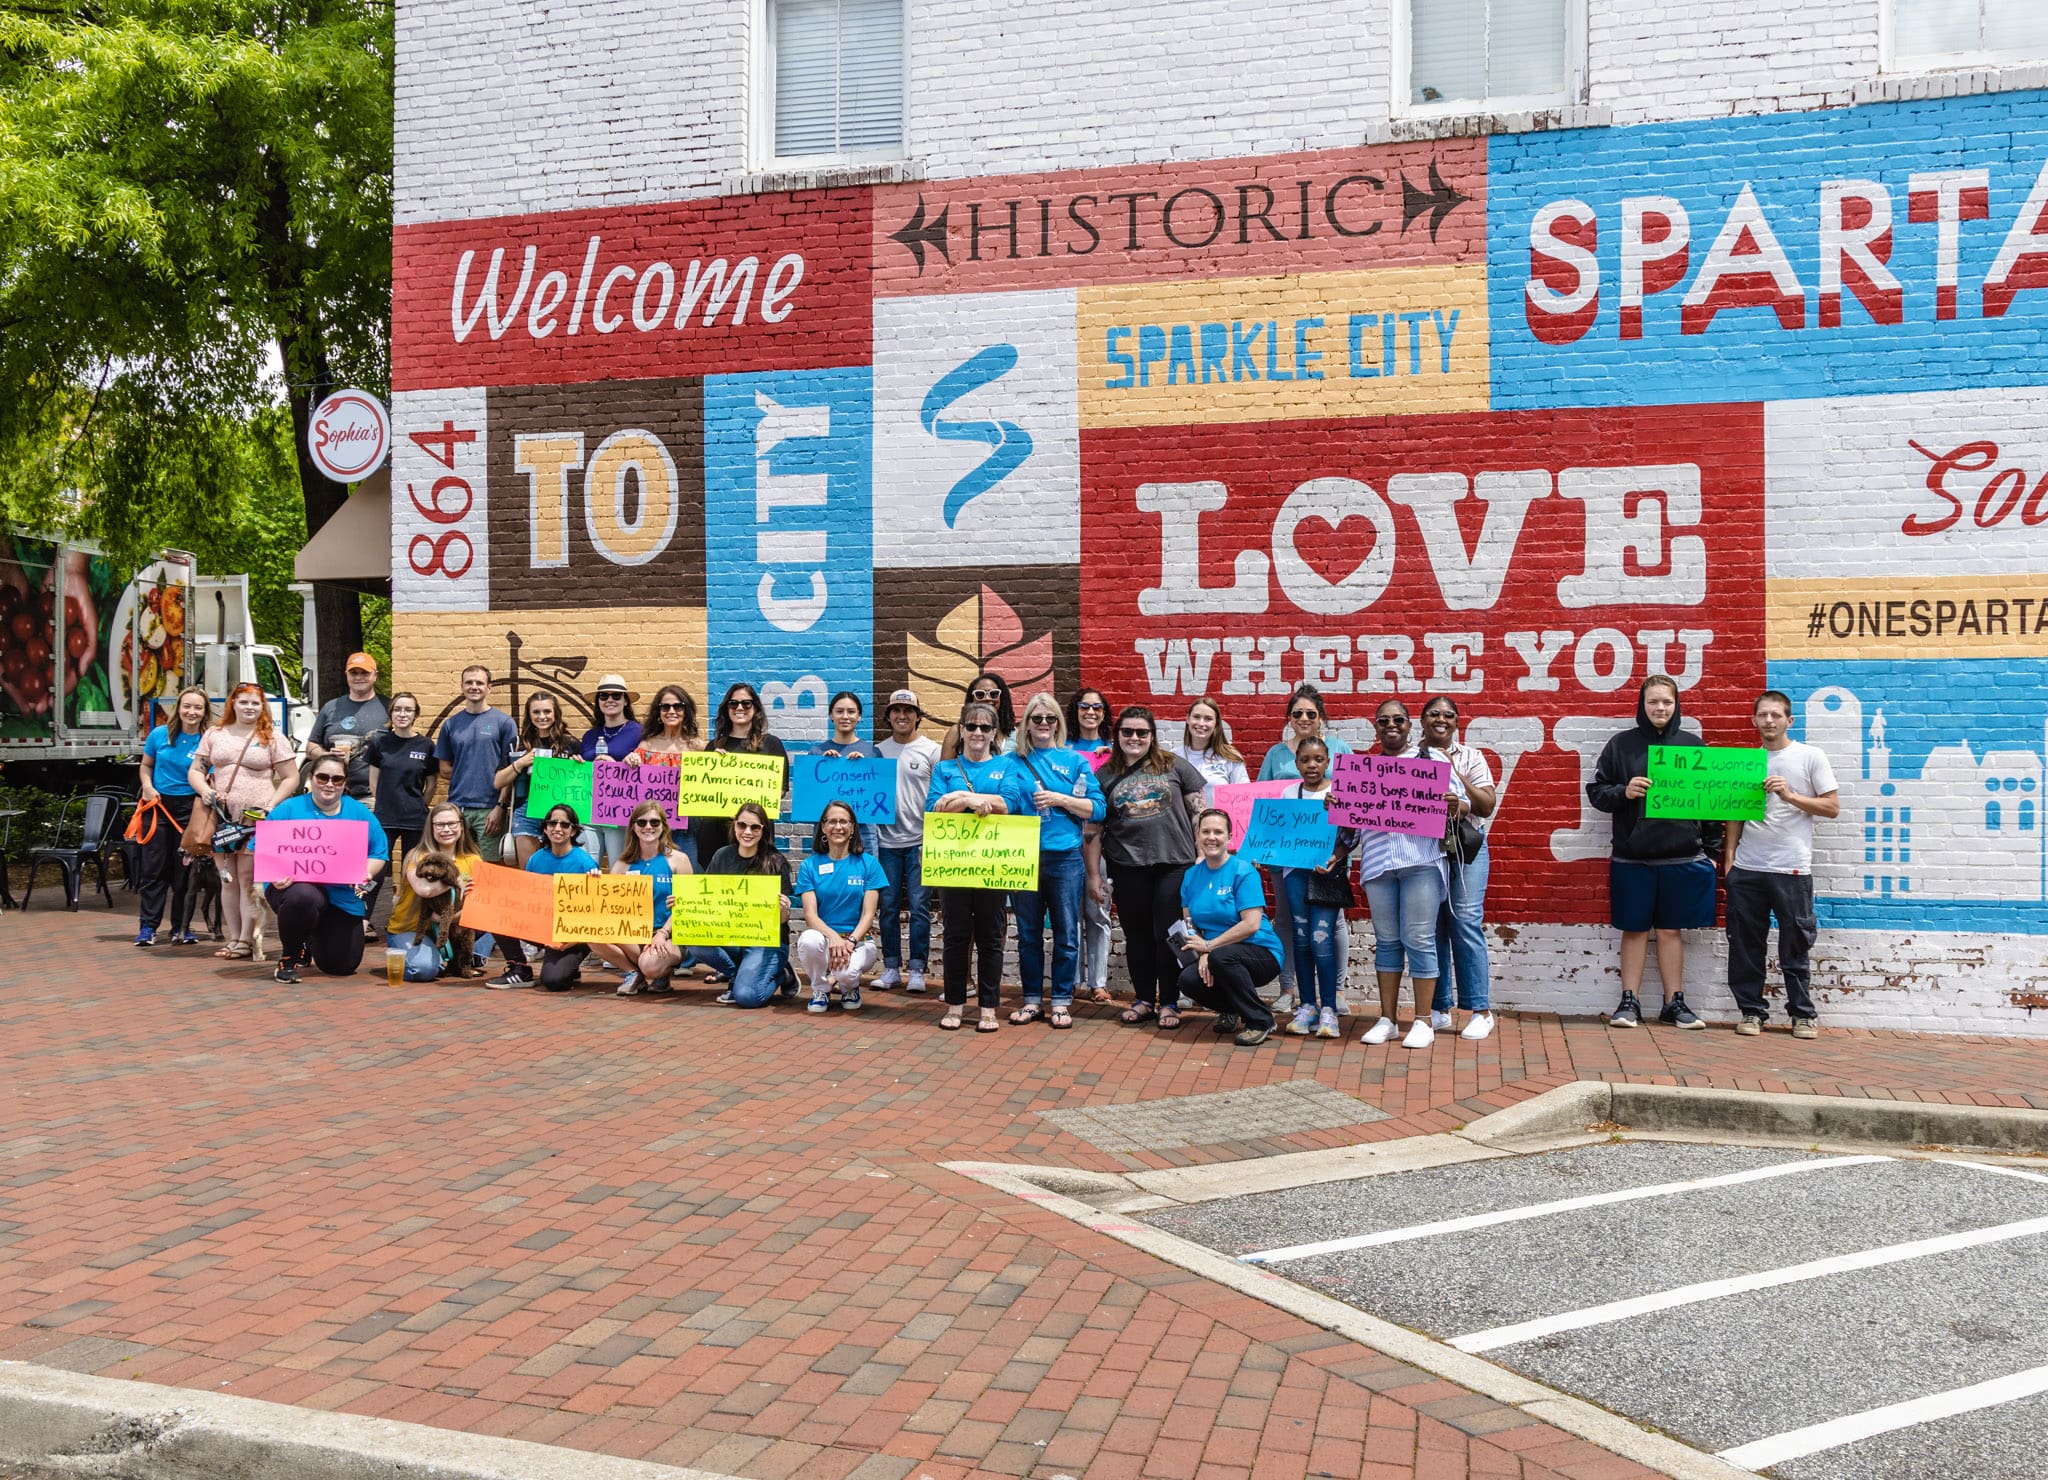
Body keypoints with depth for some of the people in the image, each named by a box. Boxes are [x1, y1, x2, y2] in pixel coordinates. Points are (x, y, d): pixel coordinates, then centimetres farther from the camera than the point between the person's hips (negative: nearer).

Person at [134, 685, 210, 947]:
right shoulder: (160, 734, 2)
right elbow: (146, 765, 15)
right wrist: (148, 786, -3)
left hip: (190, 808, -1)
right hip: (158, 805, 1)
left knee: (185, 870, 3)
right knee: (154, 868, 1)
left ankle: (181, 928, 12)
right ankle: (148, 926, 5)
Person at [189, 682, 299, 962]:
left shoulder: (272, 738, 5)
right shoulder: (214, 734, 14)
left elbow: (291, 777, 3)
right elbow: (195, 770, 15)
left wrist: (271, 806, -9)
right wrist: (204, 791, -6)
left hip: (256, 819, -4)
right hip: (221, 818, 4)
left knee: (248, 879, -7)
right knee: (228, 880, 7)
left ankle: (247, 941, -4)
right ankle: (234, 938, 13)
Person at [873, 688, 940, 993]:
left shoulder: (931, 750, 1)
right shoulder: (878, 750, 9)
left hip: (920, 840, -3)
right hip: (887, 839, 3)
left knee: (919, 905, -2)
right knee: (888, 906, 7)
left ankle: (916, 969, 5)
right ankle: (891, 968, 15)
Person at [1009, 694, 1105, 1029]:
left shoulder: (1075, 760, 5)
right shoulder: (1015, 762, 8)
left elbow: (1097, 808, -1)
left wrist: (1059, 799, -11)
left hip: (1065, 858, -1)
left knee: (1066, 934, 3)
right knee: (1028, 934, 8)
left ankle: (1062, 1002, 13)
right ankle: (1032, 1000, 19)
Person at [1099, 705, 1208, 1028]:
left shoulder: (1173, 765, 4)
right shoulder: (1106, 775, 7)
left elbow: (1198, 808, 6)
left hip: (1173, 862, -1)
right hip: (1127, 866, 2)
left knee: (1168, 934, 1)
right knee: (1137, 935, 9)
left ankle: (1169, 1002, 13)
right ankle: (1144, 999, 22)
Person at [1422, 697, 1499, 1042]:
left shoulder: (1470, 757, 7)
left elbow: (1487, 806, 0)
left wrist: (1457, 778, -11)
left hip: (1466, 849, -1)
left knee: (1466, 923, -7)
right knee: (1431, 926, 2)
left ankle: (1480, 1010, -2)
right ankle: (1439, 1010, 12)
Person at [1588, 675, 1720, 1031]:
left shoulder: (1692, 744, 7)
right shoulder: (1622, 744, 3)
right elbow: (1595, 790, 5)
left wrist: (1712, 851, 6)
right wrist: (1623, 791, -16)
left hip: (1682, 857, 1)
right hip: (1632, 856, -1)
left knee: (1671, 930, 8)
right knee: (1634, 930, 5)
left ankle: (1675, 1003, 17)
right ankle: (1629, 1002, 13)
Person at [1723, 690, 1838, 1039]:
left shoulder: (1811, 756, 2)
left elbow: (1832, 807, -1)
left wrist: (1790, 795, -14)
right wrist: (1729, 858, 9)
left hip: (1791, 869, -3)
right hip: (1746, 869, 4)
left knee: (1794, 947, 3)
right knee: (1745, 945, 5)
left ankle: (1804, 1014, 15)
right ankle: (1752, 1011, 15)